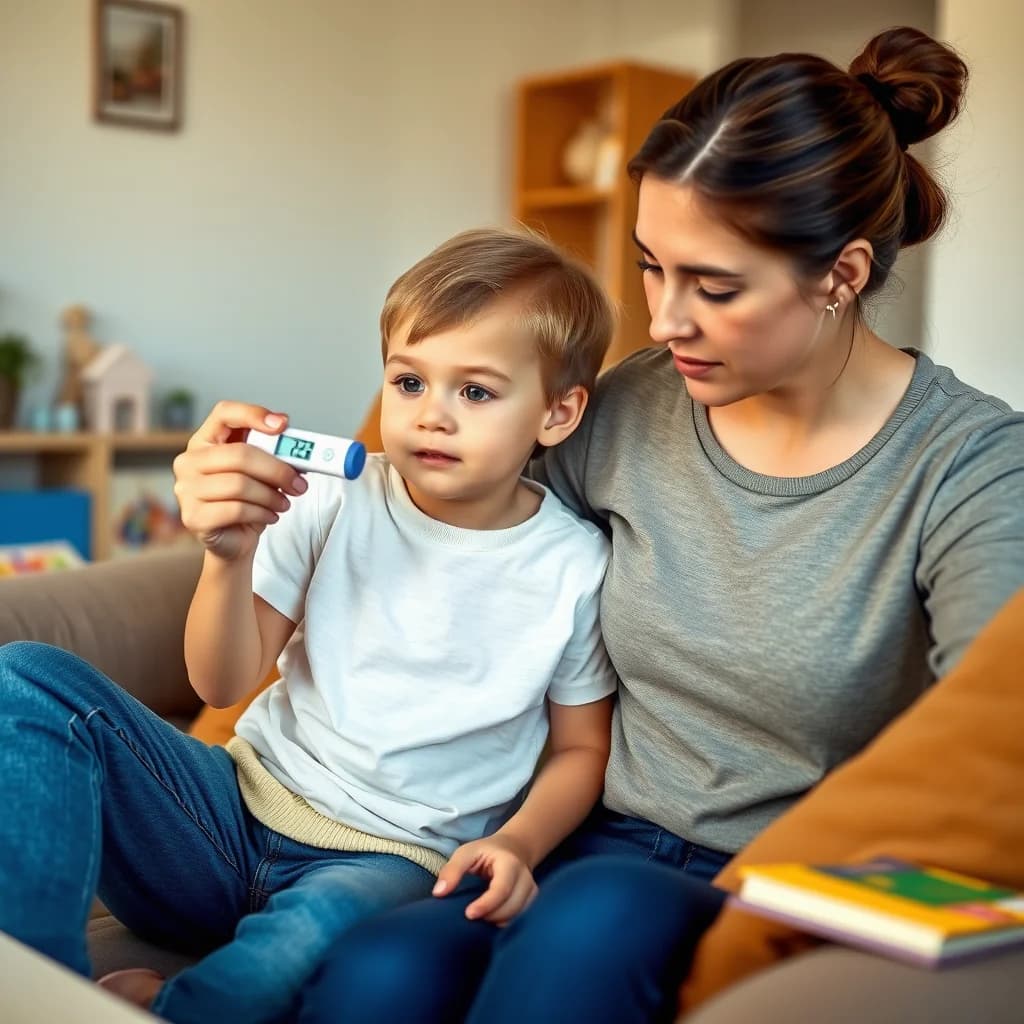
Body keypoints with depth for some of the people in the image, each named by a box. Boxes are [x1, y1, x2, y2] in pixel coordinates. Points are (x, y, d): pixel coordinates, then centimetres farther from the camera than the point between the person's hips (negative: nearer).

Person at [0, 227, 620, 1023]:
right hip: (242, 805, 3)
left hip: (390, 862, -3)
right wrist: (232, 556, -23)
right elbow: (224, 684, -4)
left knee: (312, 940, -41)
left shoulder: (574, 565, -4)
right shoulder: (335, 500, -2)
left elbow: (581, 748, 7)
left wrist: (518, 844, -13)